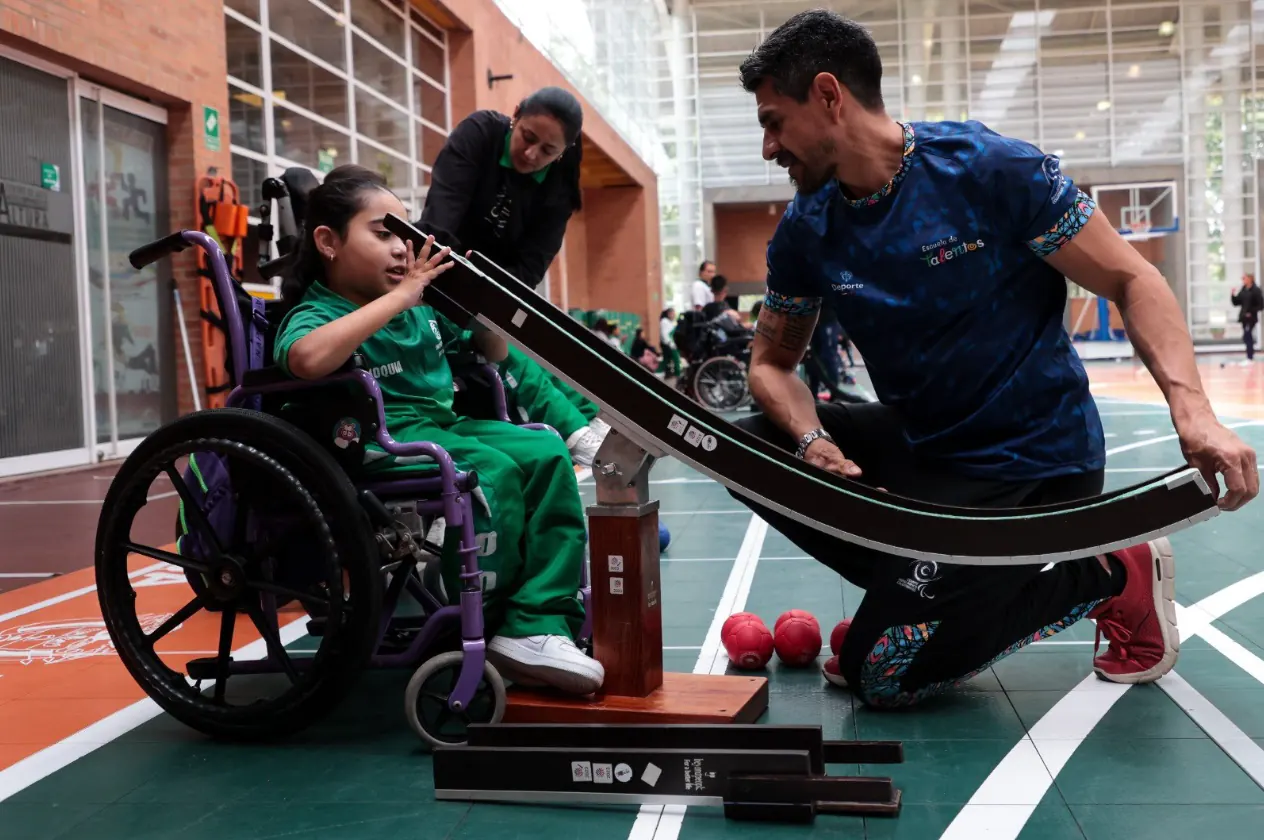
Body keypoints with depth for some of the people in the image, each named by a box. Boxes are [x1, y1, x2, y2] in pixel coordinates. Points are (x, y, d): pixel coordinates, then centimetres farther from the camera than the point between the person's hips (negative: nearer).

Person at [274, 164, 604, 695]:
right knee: (491, 469, -29)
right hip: (380, 443, -7)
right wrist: (397, 296, -24)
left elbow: (494, 352, 28)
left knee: (546, 453, -11)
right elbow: (307, 359, -30)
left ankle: (538, 622, -17)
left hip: (446, 426, 8)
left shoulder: (423, 306, 17)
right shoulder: (314, 313, -3)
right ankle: (481, 635, -15)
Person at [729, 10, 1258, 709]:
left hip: (1035, 467, -6)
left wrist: (1192, 409, -30)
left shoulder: (992, 169, -18)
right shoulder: (805, 232, -3)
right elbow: (773, 363, 6)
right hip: (918, 445, 6)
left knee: (878, 674, -13)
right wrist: (813, 443, -17)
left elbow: (1131, 279, -13)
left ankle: (1111, 577, 4)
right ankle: (916, 589, 5)